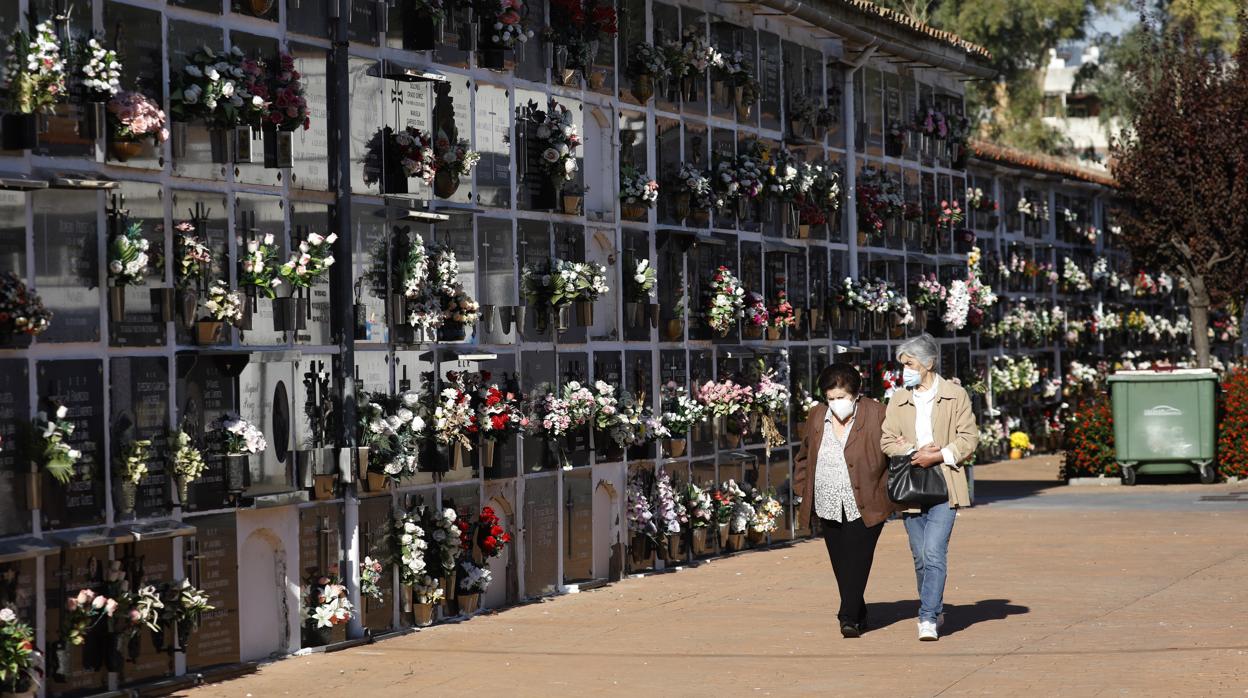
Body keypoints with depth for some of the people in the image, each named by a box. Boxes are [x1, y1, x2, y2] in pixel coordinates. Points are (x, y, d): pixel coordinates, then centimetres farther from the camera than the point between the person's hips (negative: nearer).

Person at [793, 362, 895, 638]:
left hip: (865, 506, -5)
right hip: (828, 507, 5)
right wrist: (803, 490, 16)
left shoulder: (876, 415, -5)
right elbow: (804, 456, 22)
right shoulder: (817, 416, 8)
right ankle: (859, 615, 18)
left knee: (856, 561, -12)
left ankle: (849, 618, -13)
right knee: (840, 565, 7)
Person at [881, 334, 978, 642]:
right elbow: (887, 442, 6)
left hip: (944, 486, -4)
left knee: (934, 552, -16)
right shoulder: (897, 400, 10)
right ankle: (935, 610, 28)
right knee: (921, 557, 11)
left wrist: (938, 456, -14)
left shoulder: (956, 396, 2)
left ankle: (928, 619, -16)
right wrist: (915, 452, -12)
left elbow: (968, 439, -1)